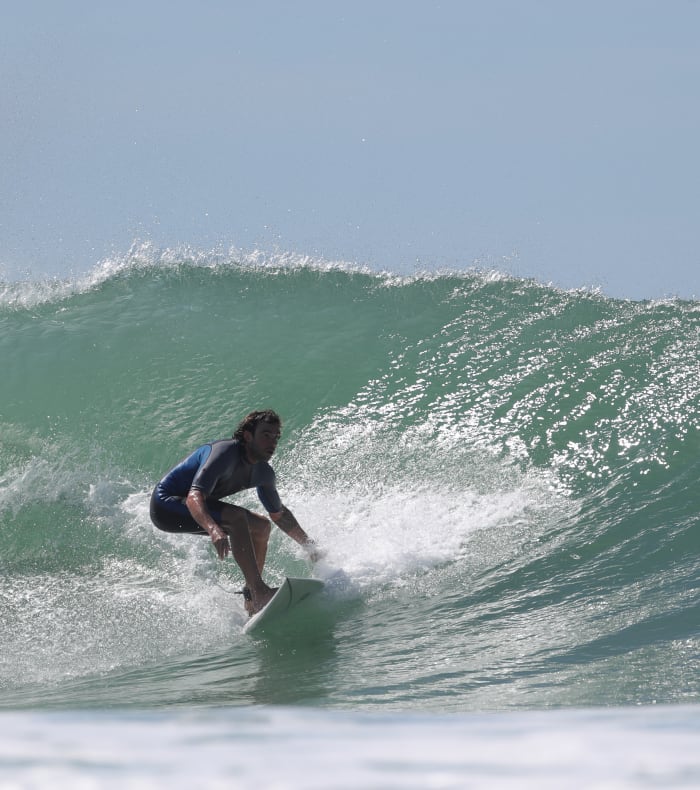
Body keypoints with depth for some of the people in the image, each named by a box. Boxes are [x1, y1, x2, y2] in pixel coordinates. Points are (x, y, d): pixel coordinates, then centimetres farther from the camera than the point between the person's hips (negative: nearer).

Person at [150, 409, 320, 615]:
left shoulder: (263, 472, 0)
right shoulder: (224, 453, -27)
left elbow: (280, 514, 18)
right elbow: (194, 498, -39)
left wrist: (310, 546, 16)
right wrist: (214, 530, -56)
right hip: (166, 505, -10)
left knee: (261, 527, 8)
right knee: (237, 517, -29)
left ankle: (251, 603, 5)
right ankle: (259, 592, -35)